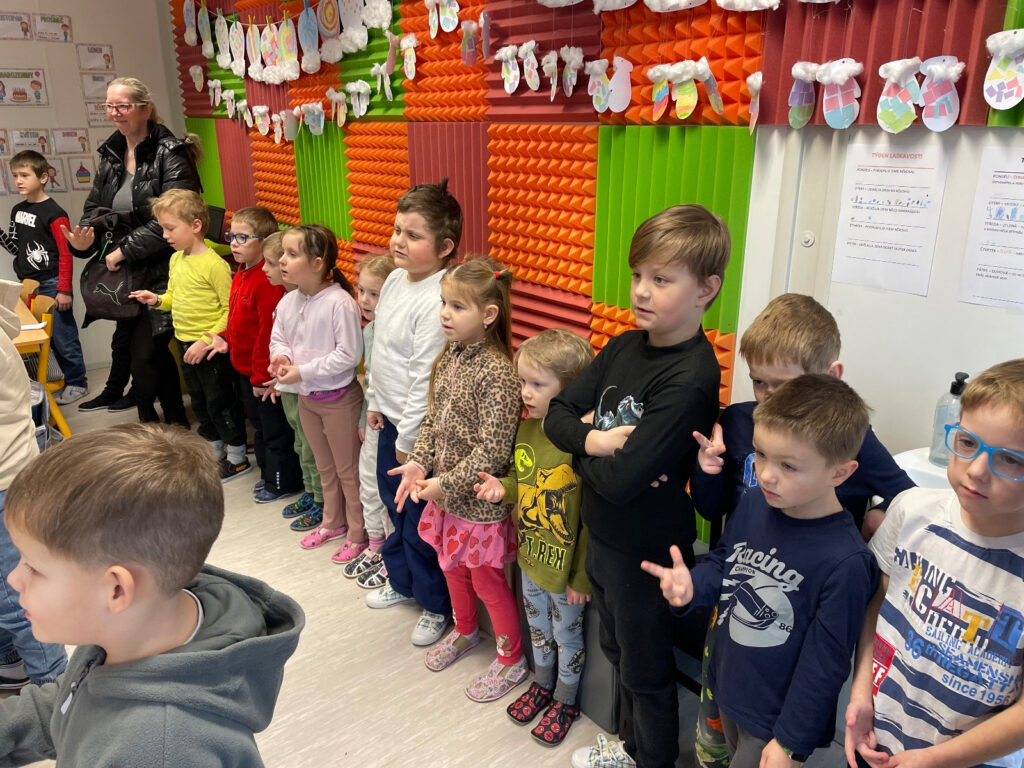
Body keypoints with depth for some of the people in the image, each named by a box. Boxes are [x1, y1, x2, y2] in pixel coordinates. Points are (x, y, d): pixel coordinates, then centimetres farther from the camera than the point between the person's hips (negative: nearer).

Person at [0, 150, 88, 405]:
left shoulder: (54, 214, -12)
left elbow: (66, 254, -13)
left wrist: (64, 289, -15)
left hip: (51, 285, -7)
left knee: (63, 336, 0)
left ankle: (77, 383, 13)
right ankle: (70, 378, 23)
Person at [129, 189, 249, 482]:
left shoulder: (214, 264, -20)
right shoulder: (176, 259, 7)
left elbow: (231, 311, -21)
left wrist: (206, 341, -23)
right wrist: (158, 300, -2)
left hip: (211, 346, -8)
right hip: (186, 343, 9)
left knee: (220, 402, 4)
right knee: (200, 401, 20)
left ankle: (237, 456, 20)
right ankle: (214, 450, 36)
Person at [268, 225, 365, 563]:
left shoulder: (340, 303, -25)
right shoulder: (288, 302, -2)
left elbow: (349, 355, -24)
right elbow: (278, 338, 11)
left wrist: (303, 371, -23)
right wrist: (281, 355, -13)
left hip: (339, 398, -7)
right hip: (306, 397, 7)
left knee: (348, 469, 8)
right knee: (325, 466, 23)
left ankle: (357, 533, 25)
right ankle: (333, 522, 42)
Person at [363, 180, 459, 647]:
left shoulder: (436, 301, -25)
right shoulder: (395, 279, 4)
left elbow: (425, 379, -23)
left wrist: (408, 438, -17)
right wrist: (375, 402, 17)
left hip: (417, 431, -9)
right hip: (389, 419, 9)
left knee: (420, 524, 5)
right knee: (394, 507, 24)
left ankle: (435, 606, 26)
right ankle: (402, 582, 45)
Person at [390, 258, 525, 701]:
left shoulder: (496, 372, -25)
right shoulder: (449, 358, 0)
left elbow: (493, 451, -25)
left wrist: (446, 484, -20)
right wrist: (418, 463, -5)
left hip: (479, 499, -7)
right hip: (445, 493, 8)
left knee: (487, 581, 10)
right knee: (452, 567, 25)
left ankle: (511, 660, 32)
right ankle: (464, 633, 51)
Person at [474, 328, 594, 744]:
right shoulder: (526, 429, -7)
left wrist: (582, 577, -18)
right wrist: (502, 487, -12)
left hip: (566, 568, -7)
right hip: (531, 556, 7)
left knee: (567, 635, 19)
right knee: (537, 627, 28)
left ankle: (565, 701, 43)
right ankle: (542, 684, 53)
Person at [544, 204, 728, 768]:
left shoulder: (691, 379, -27)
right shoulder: (626, 346, -3)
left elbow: (622, 480, -32)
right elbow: (557, 413, -2)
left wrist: (581, 448, -14)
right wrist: (594, 440, -21)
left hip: (645, 551, -8)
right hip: (601, 533, 8)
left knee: (645, 669, 16)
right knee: (617, 650, 27)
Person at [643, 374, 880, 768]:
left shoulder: (846, 562, -28)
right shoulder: (753, 503, -11)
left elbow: (824, 664, -21)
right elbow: (722, 561, 7)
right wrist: (691, 584, -15)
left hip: (775, 719, -6)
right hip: (727, 686, 6)